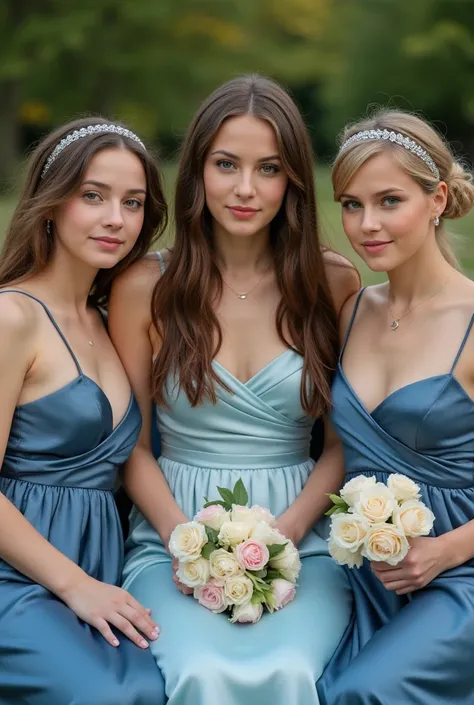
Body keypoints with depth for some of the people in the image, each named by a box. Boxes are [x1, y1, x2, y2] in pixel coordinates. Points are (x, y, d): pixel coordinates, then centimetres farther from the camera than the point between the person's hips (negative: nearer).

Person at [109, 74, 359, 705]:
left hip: (302, 541, 1)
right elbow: (131, 444, 5)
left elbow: (346, 442, 5)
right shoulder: (144, 288, 2)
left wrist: (283, 534, -10)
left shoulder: (335, 285, 4)